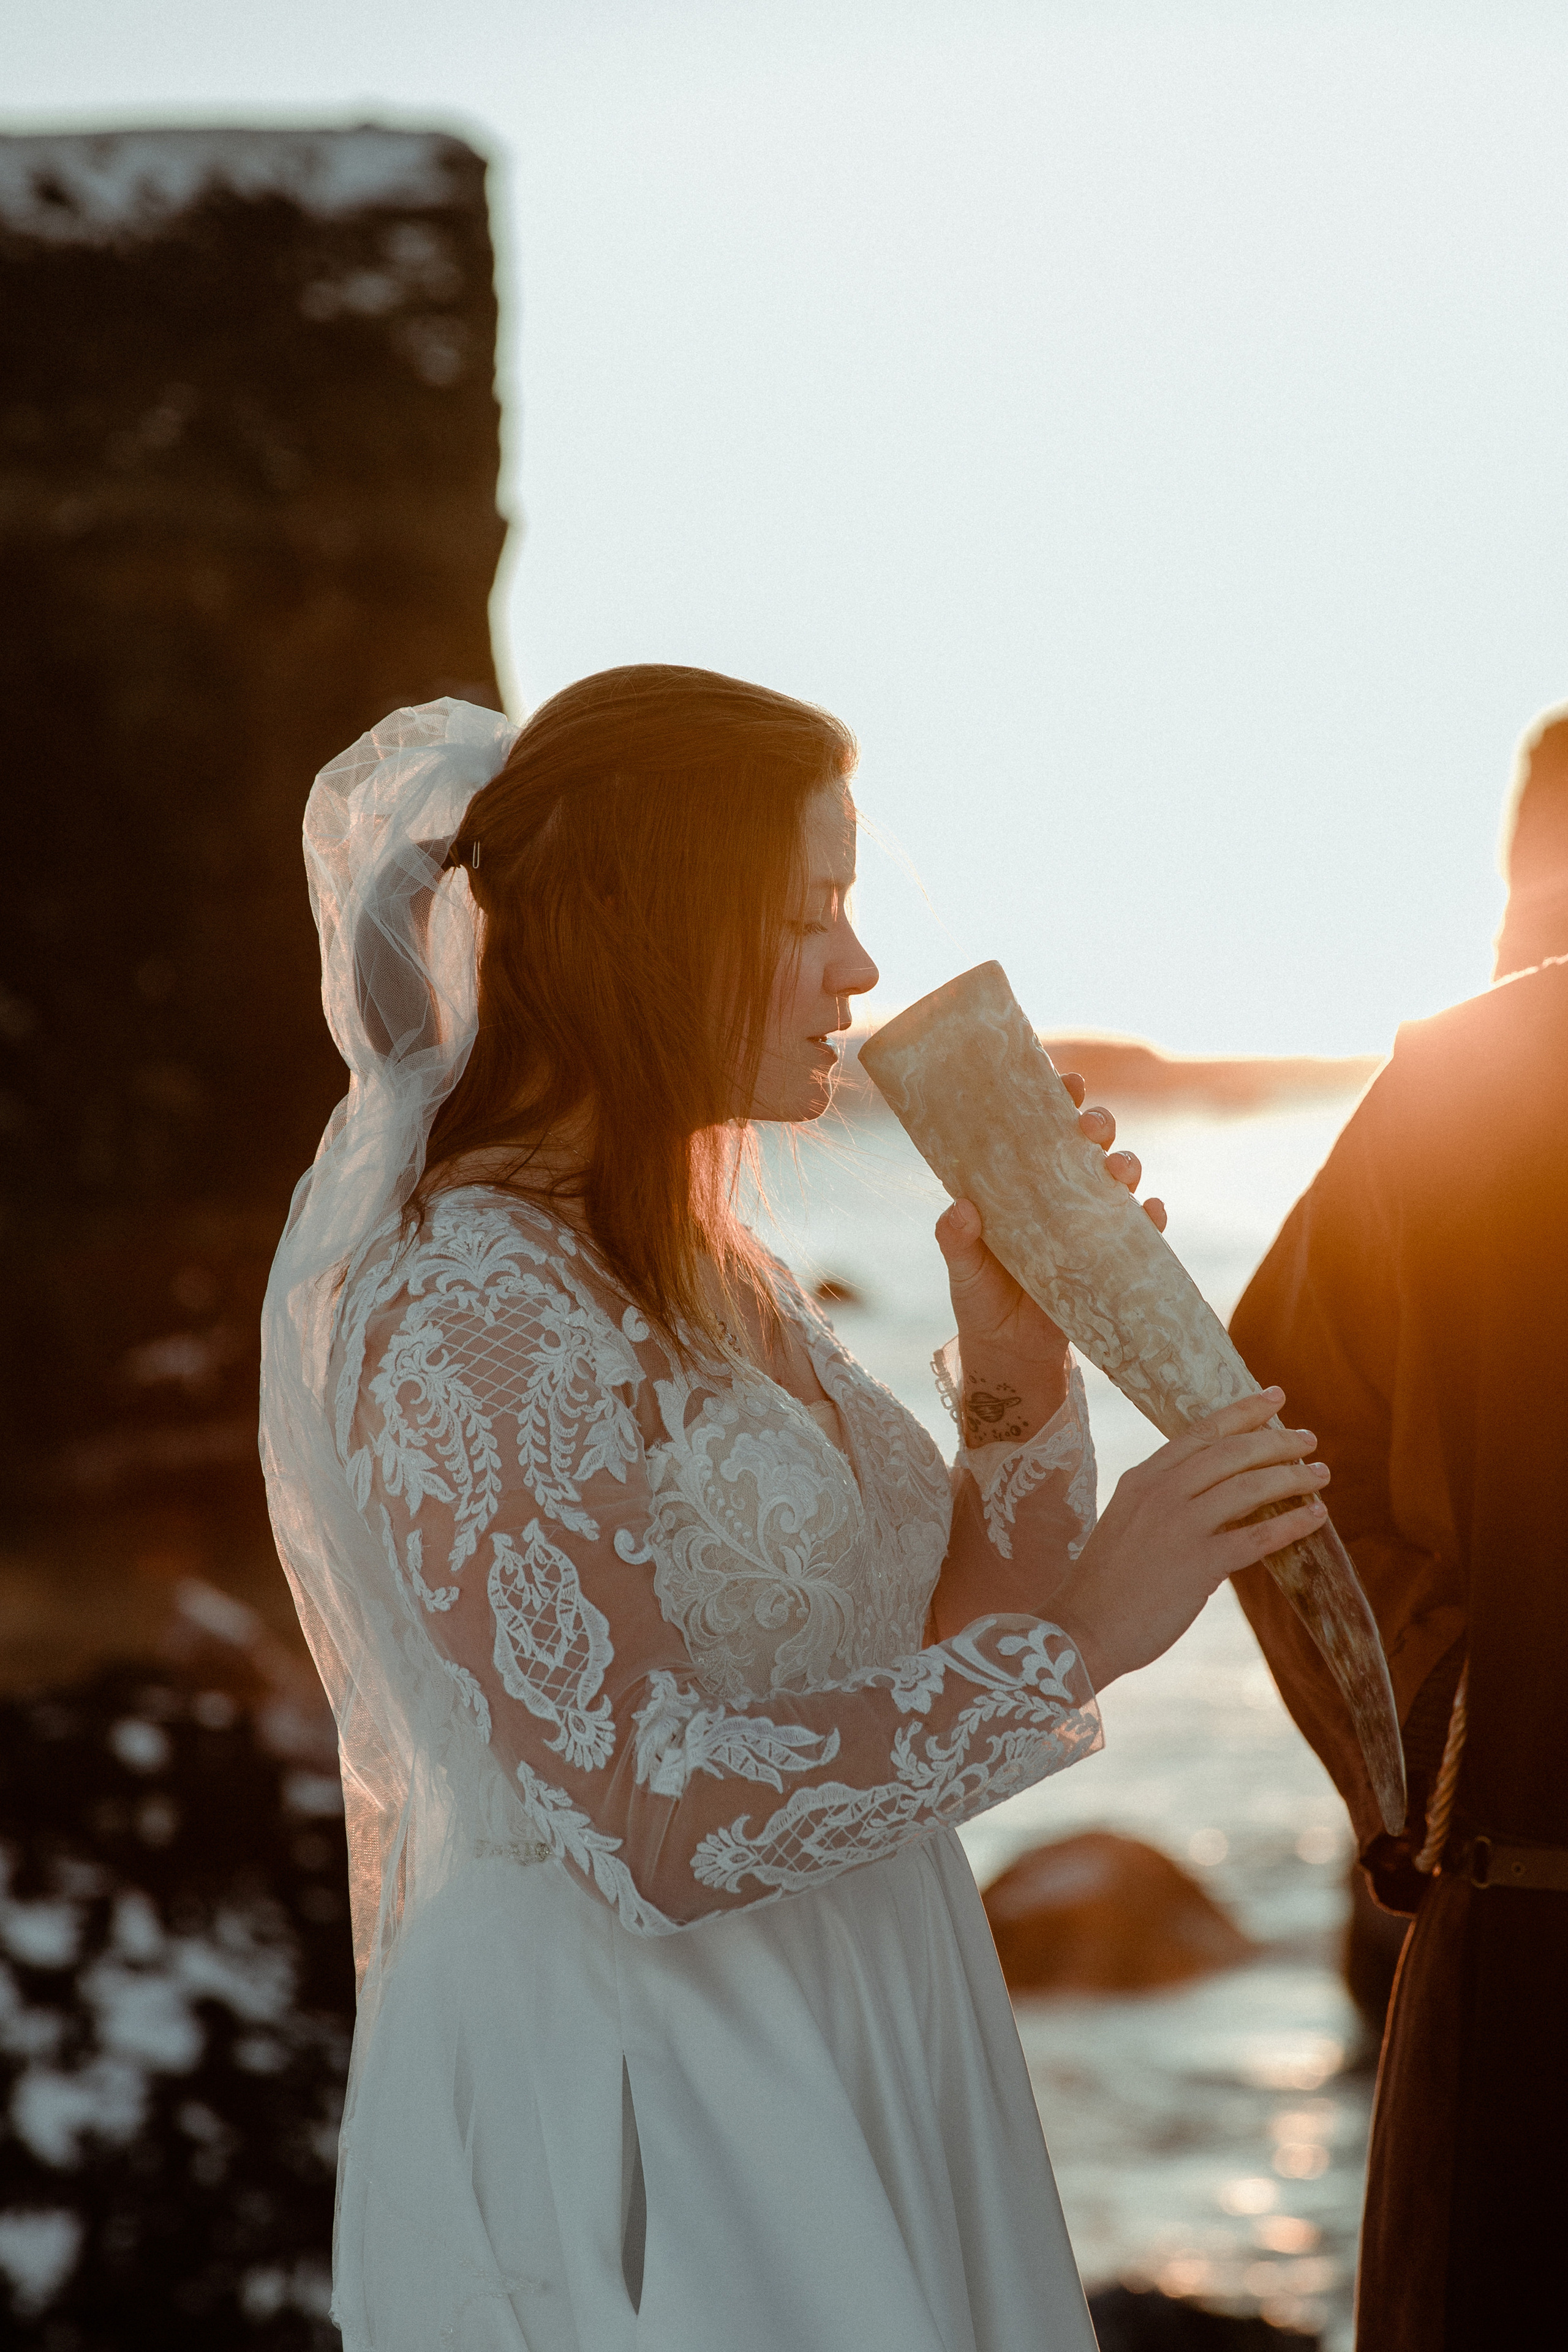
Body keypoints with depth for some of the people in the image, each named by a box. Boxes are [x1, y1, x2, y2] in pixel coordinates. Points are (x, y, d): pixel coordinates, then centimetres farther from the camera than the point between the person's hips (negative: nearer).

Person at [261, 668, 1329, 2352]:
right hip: (615, 2101, -9)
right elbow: (645, 1821, -25)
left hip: (836, 2070, 9)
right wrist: (1076, 1641, -22)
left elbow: (935, 1643, 11)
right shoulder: (463, 1309, -19)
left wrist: (1018, 1367, -5)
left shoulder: (695, 1267, 10)